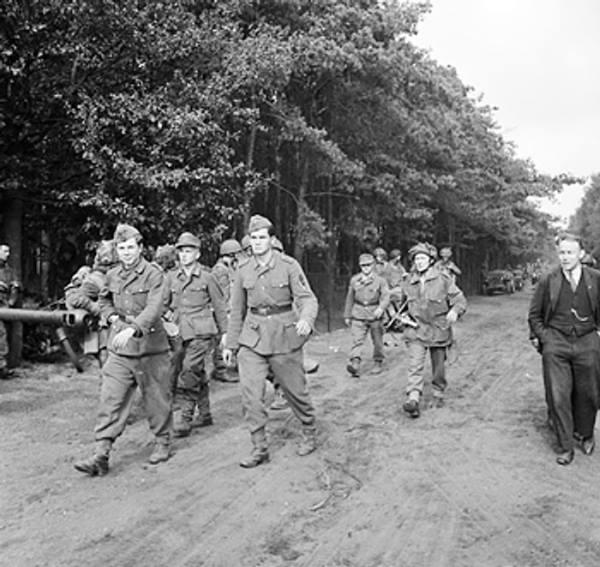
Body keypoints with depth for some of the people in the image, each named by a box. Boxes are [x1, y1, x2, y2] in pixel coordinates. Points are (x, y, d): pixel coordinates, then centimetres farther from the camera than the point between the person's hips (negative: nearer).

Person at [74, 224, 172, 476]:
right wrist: (111, 316, 4)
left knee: (156, 399, 9)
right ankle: (101, 455, -1)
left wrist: (132, 329, -40)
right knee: (110, 400, -2)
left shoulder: (154, 275, -11)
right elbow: (104, 300, 26)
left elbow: (153, 309, -25)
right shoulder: (112, 276, 7)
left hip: (150, 347, -4)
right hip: (119, 350, 4)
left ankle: (163, 443, 29)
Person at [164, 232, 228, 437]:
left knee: (189, 373, -13)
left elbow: (219, 306, 6)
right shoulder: (171, 277, 9)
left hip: (201, 332, -4)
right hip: (179, 332, 4)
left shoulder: (206, 278, 0)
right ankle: (205, 415, 25)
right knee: (198, 375, 12)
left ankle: (182, 420, -9)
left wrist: (224, 332, 7)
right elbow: (163, 303, 14)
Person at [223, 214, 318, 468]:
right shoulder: (244, 270, 4)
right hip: (253, 337, 3)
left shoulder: (288, 265, -6)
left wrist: (306, 319, -33)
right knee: (250, 393, -7)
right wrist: (231, 344, 13)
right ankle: (259, 448, 6)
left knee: (294, 389, 9)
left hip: (284, 335, -2)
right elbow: (237, 310, 12)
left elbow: (307, 298, -11)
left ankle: (309, 433, 34)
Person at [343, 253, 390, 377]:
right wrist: (347, 315, 16)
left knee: (377, 341, 10)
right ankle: (355, 364, -24)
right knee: (357, 340, -13)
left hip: (375, 314, -1)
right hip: (359, 315, 1)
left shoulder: (380, 280, -1)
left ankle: (378, 363, 28)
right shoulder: (354, 280, 7)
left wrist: (381, 308, -32)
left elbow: (386, 296, -12)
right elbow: (350, 298, 14)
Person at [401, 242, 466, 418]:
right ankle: (413, 398, -20)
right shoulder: (409, 282, 4)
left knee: (438, 367, 12)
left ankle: (438, 394, 33)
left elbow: (460, 299, -8)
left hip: (438, 329, -1)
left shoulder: (443, 279, -7)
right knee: (415, 365, -14)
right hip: (416, 330, 1)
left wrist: (455, 311, -26)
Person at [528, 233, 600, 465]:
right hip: (556, 344, -1)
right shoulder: (548, 281, -1)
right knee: (558, 396, -1)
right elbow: (534, 314, 10)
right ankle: (565, 446, 12)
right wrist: (541, 337, 2)